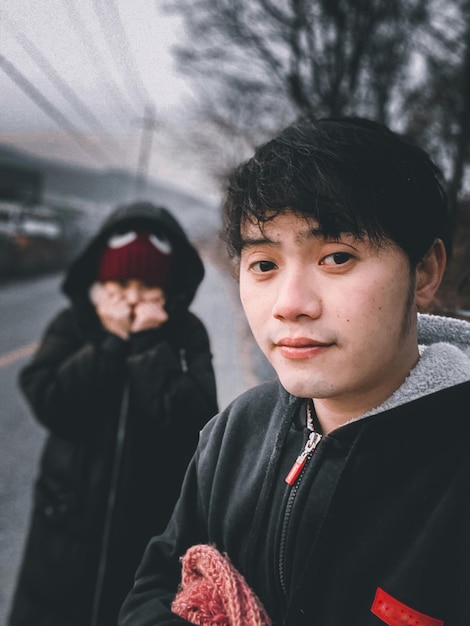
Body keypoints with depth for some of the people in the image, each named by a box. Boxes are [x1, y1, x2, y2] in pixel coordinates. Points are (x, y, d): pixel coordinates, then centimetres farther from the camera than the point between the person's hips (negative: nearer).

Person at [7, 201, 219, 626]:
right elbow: (50, 403, -18)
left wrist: (149, 345, -21)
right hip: (68, 522, 2)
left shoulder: (186, 334, -8)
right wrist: (110, 343, -19)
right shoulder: (74, 326, -3)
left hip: (151, 528, -1)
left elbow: (192, 423, -21)